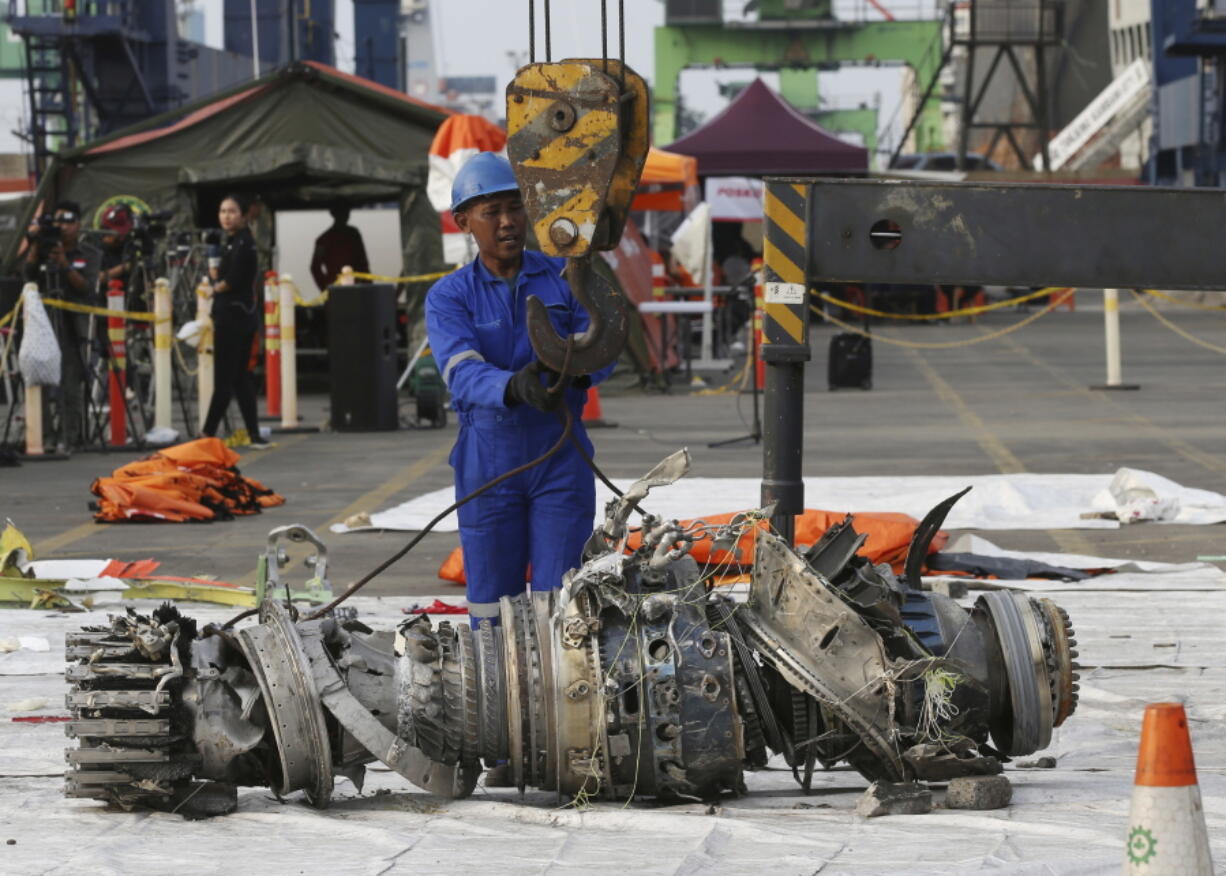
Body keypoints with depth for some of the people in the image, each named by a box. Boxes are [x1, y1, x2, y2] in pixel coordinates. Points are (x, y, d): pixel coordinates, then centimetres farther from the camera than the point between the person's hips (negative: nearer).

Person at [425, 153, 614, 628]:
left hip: (562, 461, 0)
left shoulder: (565, 278, 4)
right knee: (491, 607, 4)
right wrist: (515, 387, -40)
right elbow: (464, 375, -17)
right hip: (488, 461, 0)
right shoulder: (448, 298, -1)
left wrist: (575, 370, -32)